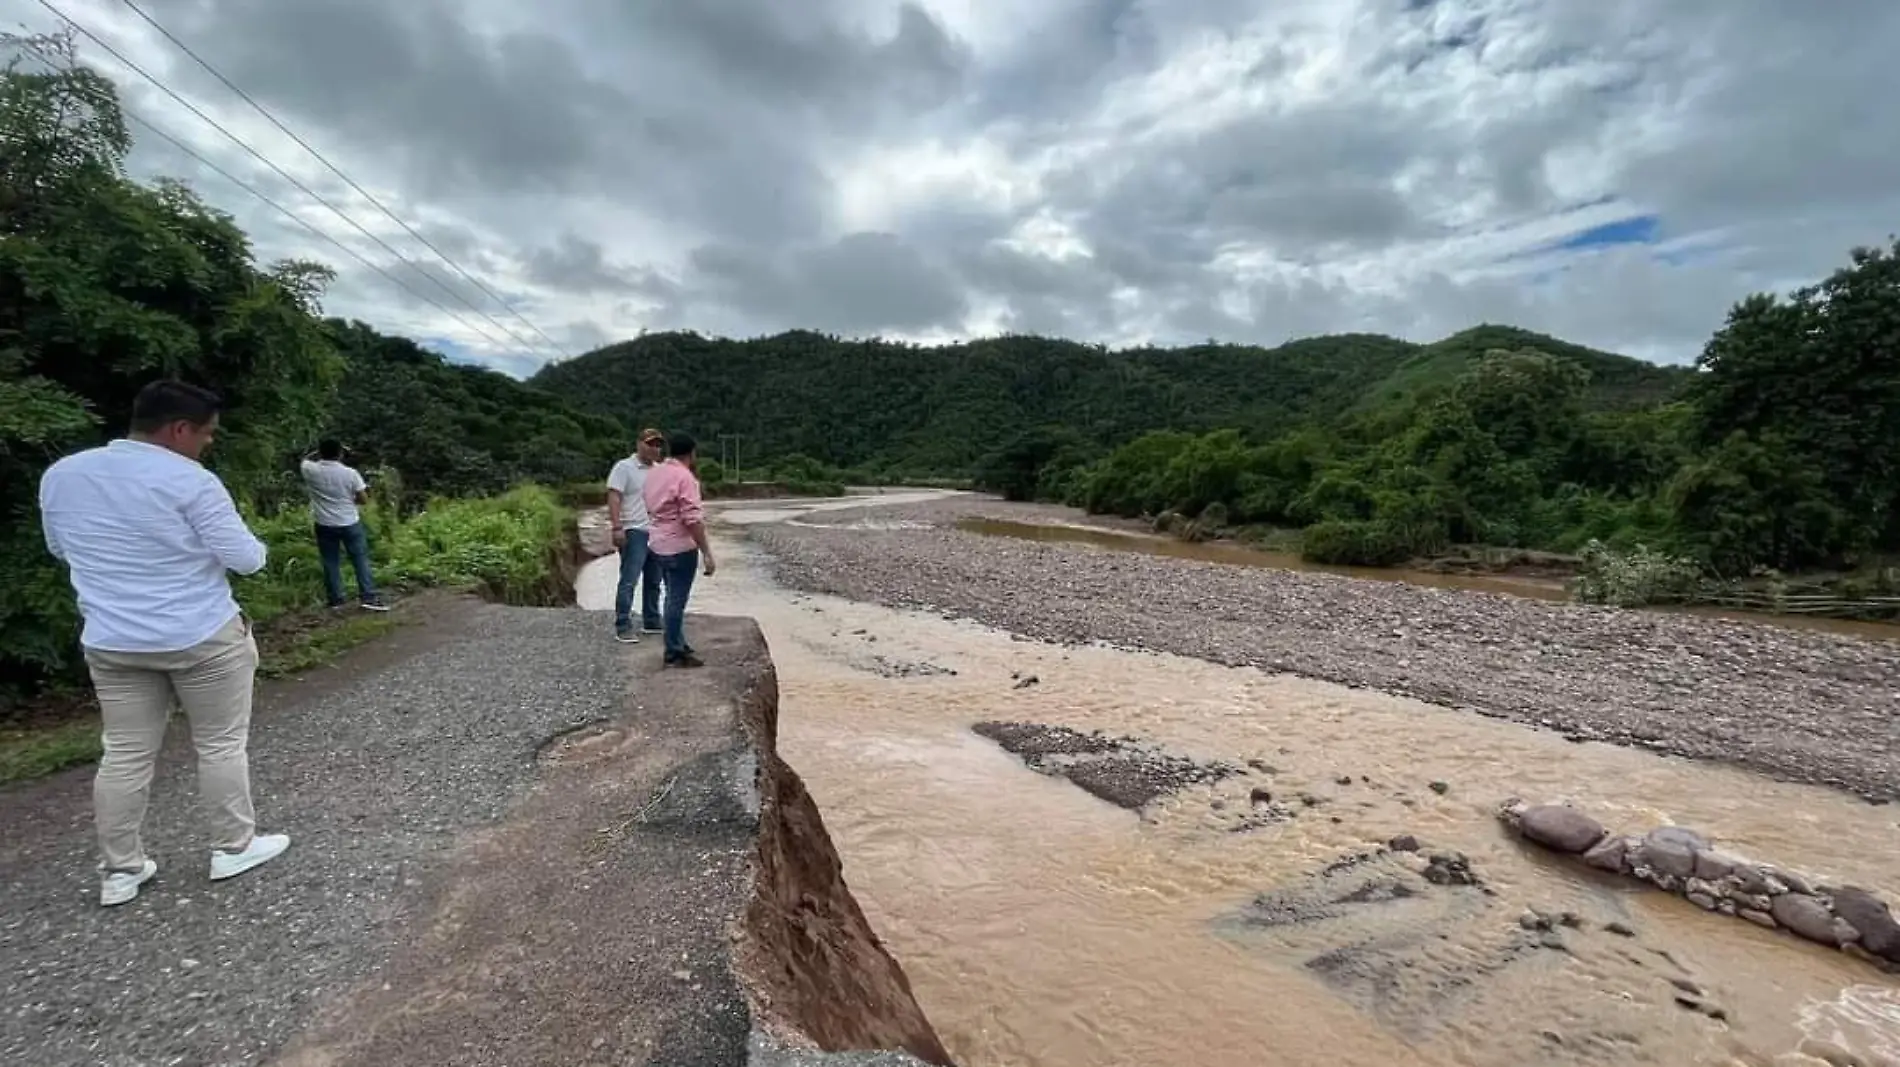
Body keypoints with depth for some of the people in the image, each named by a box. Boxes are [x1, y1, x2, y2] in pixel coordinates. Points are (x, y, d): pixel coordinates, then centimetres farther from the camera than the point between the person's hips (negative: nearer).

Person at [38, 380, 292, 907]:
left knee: (125, 754, 14)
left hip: (112, 643, 6)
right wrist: (250, 545, 7)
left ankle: (118, 871, 22)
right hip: (203, 637, -6)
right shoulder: (191, 481, -17)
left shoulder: (59, 475, 4)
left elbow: (60, 548, 19)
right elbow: (246, 559, -16)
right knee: (221, 745, 8)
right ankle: (233, 848, 20)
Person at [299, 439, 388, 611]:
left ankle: (335, 600, 16)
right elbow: (364, 499, -7)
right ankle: (368, 597, 2)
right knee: (360, 560, 4)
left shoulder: (311, 470, -7)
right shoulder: (350, 473, -12)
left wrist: (320, 452, 15)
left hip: (324, 525, 2)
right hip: (350, 523, -2)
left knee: (330, 563, 10)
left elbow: (306, 460, 20)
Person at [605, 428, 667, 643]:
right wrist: (616, 528, -23)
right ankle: (623, 627, -3)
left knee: (653, 582, 13)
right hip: (634, 532, -7)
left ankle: (652, 622, 22)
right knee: (629, 581, -8)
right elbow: (614, 498, -14)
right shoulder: (624, 467, -6)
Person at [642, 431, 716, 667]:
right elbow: (693, 520, -22)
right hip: (680, 547, -9)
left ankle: (677, 644, 30)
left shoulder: (653, 473, 9)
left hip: (659, 544, 9)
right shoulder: (684, 477, -18)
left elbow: (652, 510, 17)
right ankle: (674, 653, 6)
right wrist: (707, 553, -20)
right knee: (677, 600, -1)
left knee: (673, 598, 19)